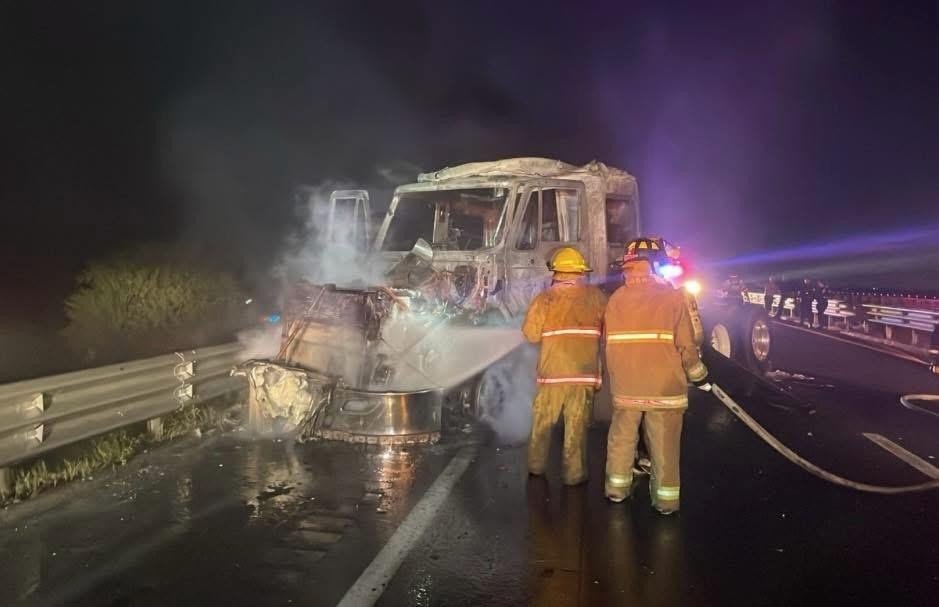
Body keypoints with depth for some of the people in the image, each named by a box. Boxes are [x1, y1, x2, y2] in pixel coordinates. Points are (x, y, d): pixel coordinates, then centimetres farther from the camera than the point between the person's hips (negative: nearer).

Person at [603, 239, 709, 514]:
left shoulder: (615, 299, 0)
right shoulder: (672, 296, -6)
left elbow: (610, 344, 3)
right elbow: (687, 344, -6)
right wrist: (699, 376, 9)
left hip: (625, 387, 2)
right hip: (665, 386, -2)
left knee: (622, 439, 16)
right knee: (664, 447, 6)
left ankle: (617, 488, 25)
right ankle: (666, 500, 14)